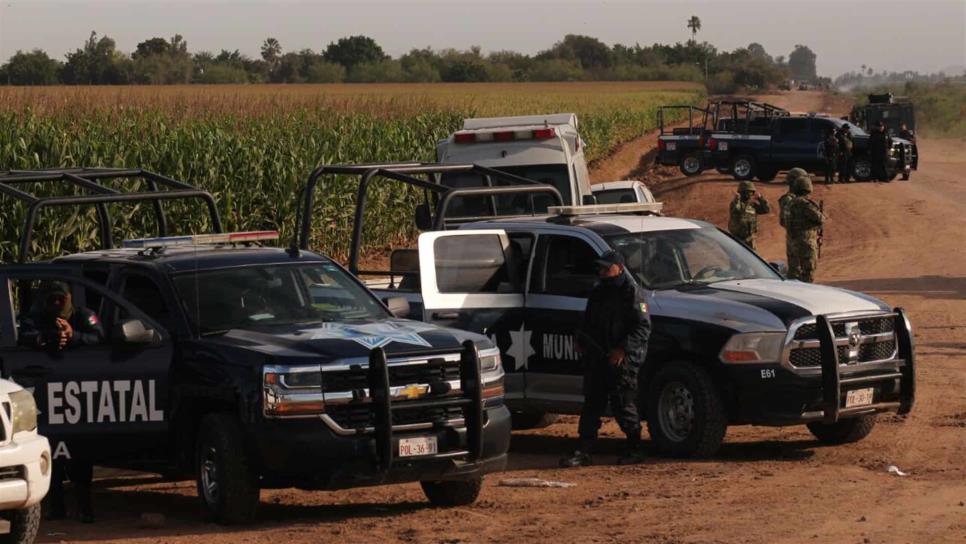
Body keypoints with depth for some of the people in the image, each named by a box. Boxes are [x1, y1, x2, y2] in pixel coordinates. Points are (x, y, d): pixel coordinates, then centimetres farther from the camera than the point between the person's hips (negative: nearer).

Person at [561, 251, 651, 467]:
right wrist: (582, 341, 10)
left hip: (622, 360, -7)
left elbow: (643, 327, -11)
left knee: (622, 403, -5)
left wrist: (623, 349, -18)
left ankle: (634, 449, 8)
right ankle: (584, 451, 3)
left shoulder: (632, 293, -5)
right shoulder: (597, 293, 18)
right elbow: (587, 323, 28)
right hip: (597, 358, 7)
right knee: (592, 403, 3)